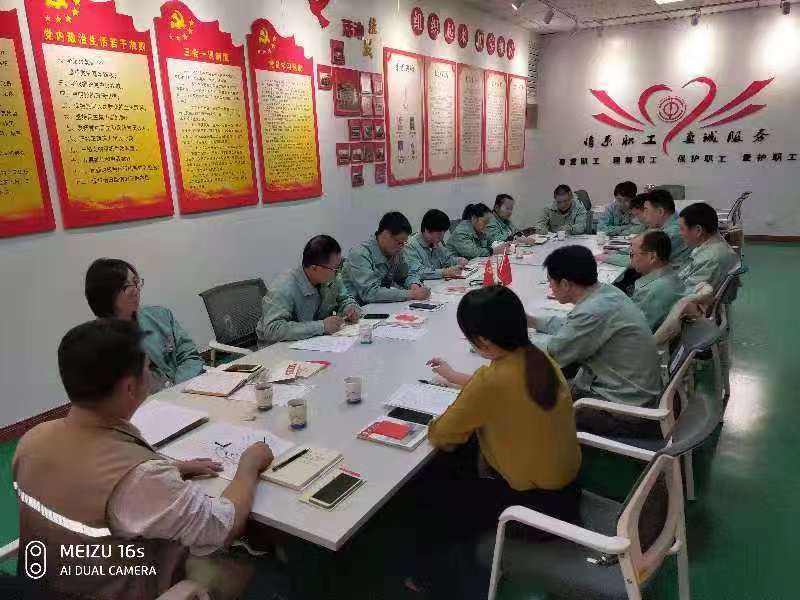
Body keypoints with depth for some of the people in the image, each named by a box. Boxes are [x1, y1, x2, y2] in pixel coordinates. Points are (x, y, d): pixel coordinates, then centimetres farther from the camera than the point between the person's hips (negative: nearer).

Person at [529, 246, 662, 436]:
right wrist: (531, 320, 19)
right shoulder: (605, 292, 0)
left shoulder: (594, 312, -27)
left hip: (624, 409, -8)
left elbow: (550, 356, -17)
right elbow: (570, 326, 18)